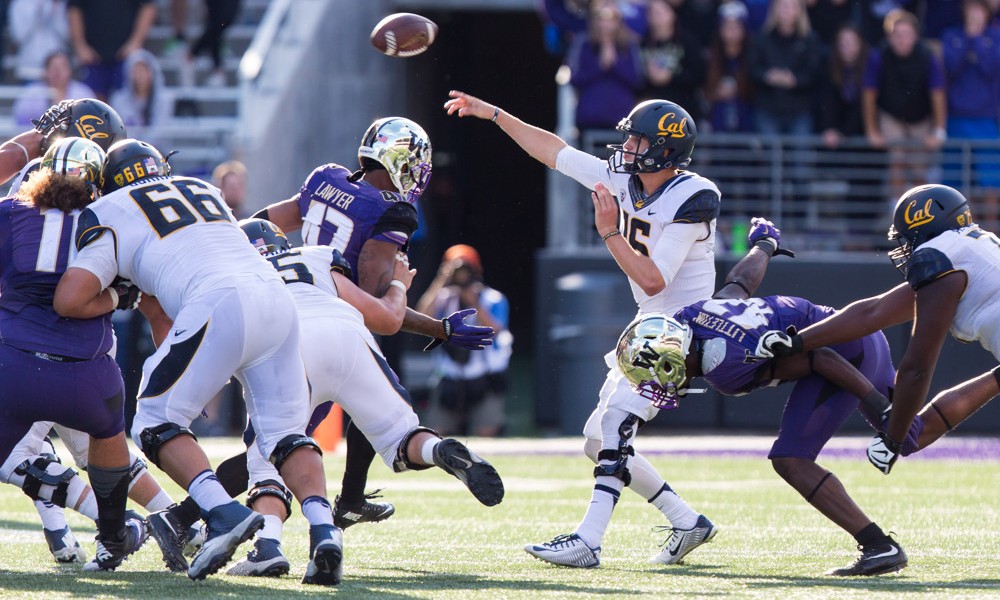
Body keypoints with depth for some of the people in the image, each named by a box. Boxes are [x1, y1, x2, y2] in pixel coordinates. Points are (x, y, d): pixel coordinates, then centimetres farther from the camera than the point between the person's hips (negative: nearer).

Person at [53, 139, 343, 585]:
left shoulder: (110, 214, 14)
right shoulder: (204, 191, 33)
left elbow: (69, 300, 5)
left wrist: (113, 300, 21)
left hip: (220, 305, -6)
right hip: (277, 298, 6)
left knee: (156, 424, 7)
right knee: (284, 431, 15)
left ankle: (224, 513, -14)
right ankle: (322, 527, -9)